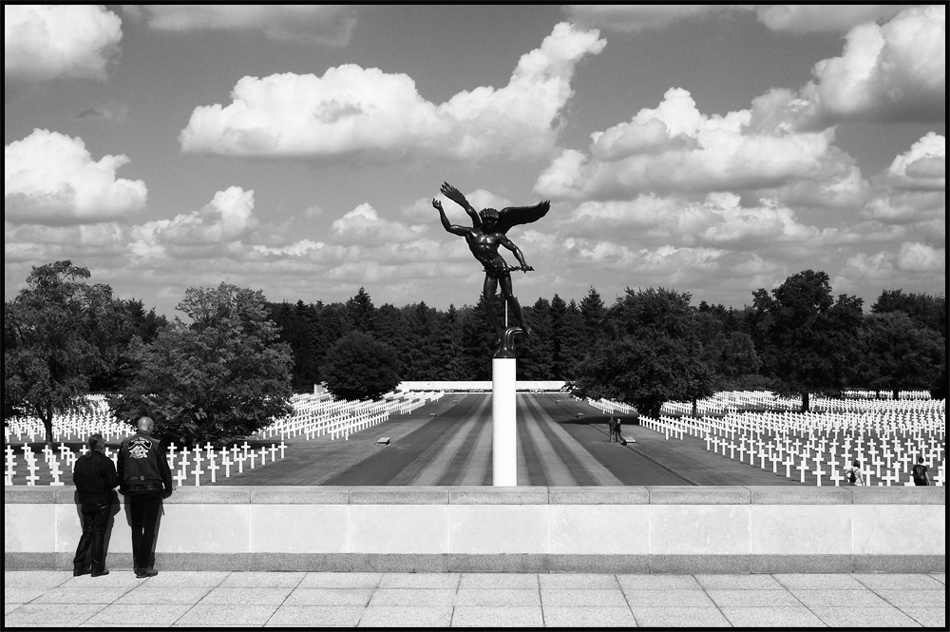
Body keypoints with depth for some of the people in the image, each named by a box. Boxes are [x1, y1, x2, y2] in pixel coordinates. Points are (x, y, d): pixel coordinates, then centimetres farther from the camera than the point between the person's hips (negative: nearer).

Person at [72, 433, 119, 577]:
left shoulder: (80, 461, 1)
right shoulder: (105, 462, -15)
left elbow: (76, 480, 7)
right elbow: (112, 482, -15)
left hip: (85, 502, 5)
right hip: (101, 503, -5)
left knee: (87, 533, 14)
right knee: (98, 535, 2)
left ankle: (79, 566, 12)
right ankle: (97, 568, 5)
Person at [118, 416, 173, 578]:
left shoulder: (125, 444, 4)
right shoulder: (155, 444, -6)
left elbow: (120, 468, 10)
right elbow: (164, 468, -1)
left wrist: (123, 488, 21)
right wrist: (168, 489, 11)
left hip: (133, 490, 3)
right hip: (152, 489, -3)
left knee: (136, 527, 15)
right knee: (149, 528, 2)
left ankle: (137, 563, 14)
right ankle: (143, 566, -1)